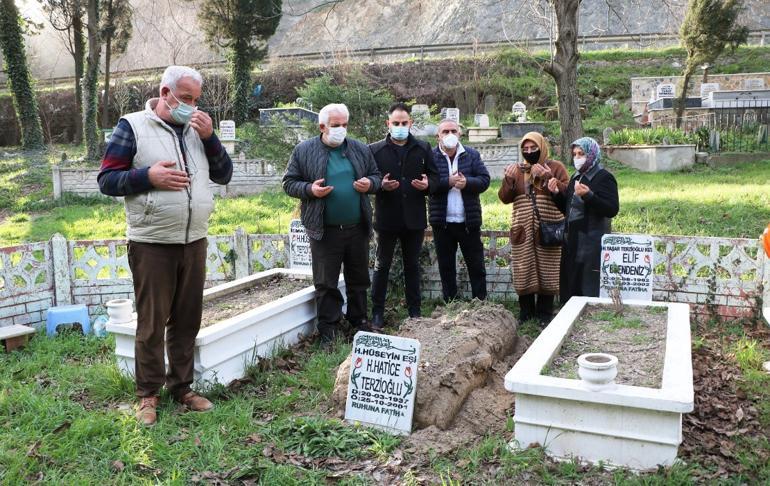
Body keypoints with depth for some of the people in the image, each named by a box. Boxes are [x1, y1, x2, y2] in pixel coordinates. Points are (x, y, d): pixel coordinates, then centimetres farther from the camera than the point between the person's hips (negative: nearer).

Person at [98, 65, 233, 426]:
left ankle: (182, 387, 23)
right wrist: (148, 176, -18)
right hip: (152, 244, -4)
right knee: (151, 323, 2)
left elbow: (224, 175, 10)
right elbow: (107, 180, -3)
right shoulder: (133, 126, -2)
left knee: (187, 319, 10)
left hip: (194, 242, 5)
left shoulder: (197, 130, 13)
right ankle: (148, 394, 16)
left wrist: (209, 137, -3)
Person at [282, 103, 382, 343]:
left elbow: (376, 176, 17)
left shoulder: (361, 150, 8)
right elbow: (289, 183, 2)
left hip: (357, 228, 3)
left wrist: (370, 184, -6)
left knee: (358, 279, 15)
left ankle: (359, 319, 32)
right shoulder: (304, 151, -2)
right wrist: (310, 190, -17)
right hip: (324, 231, -3)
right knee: (326, 283, 4)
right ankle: (329, 327, 17)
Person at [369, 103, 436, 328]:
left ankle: (414, 311, 24)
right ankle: (377, 313, 16)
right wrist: (381, 185, -21)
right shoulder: (375, 150, 0)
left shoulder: (423, 148, 7)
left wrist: (427, 185, -13)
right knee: (382, 265, 7)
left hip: (414, 218, 2)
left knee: (412, 265, 13)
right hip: (386, 218, -2)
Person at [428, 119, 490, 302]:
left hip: (469, 221, 1)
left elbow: (484, 180, -3)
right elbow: (426, 183, -12)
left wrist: (467, 182, -21)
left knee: (477, 266, 8)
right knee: (446, 267, 10)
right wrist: (448, 182, -23)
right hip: (442, 222, -1)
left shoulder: (472, 155, 5)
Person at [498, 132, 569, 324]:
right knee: (523, 272, 4)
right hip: (523, 230, 3)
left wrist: (547, 177, -20)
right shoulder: (517, 170, 12)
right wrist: (508, 179, -11)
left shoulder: (555, 167, 2)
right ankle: (526, 312, 17)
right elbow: (505, 198, 5)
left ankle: (545, 313, 14)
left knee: (546, 272, 1)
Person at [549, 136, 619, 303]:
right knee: (570, 286, 10)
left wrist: (588, 195, -28)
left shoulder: (604, 177, -7)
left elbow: (612, 210, -17)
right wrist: (556, 193, 3)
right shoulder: (576, 177, 16)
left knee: (590, 289, -8)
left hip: (593, 244, -8)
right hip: (572, 242, 8)